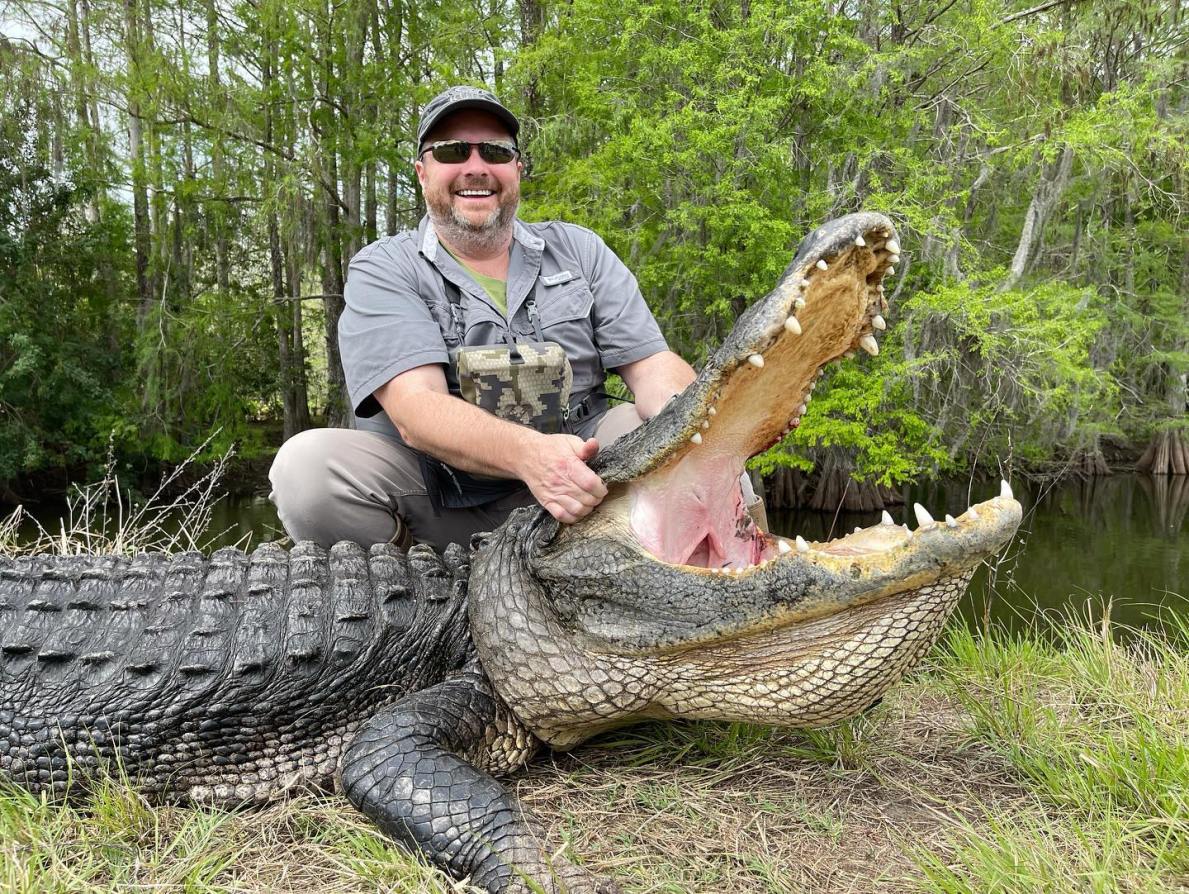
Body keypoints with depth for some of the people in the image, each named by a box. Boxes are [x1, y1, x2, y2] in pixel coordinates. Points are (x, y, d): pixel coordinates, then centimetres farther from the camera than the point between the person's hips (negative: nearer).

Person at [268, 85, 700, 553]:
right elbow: (414, 409, -19)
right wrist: (529, 453, -40)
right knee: (307, 464, -28)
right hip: (434, 499, -2)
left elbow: (651, 364, -1)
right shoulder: (383, 269, -4)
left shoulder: (578, 250, 7)